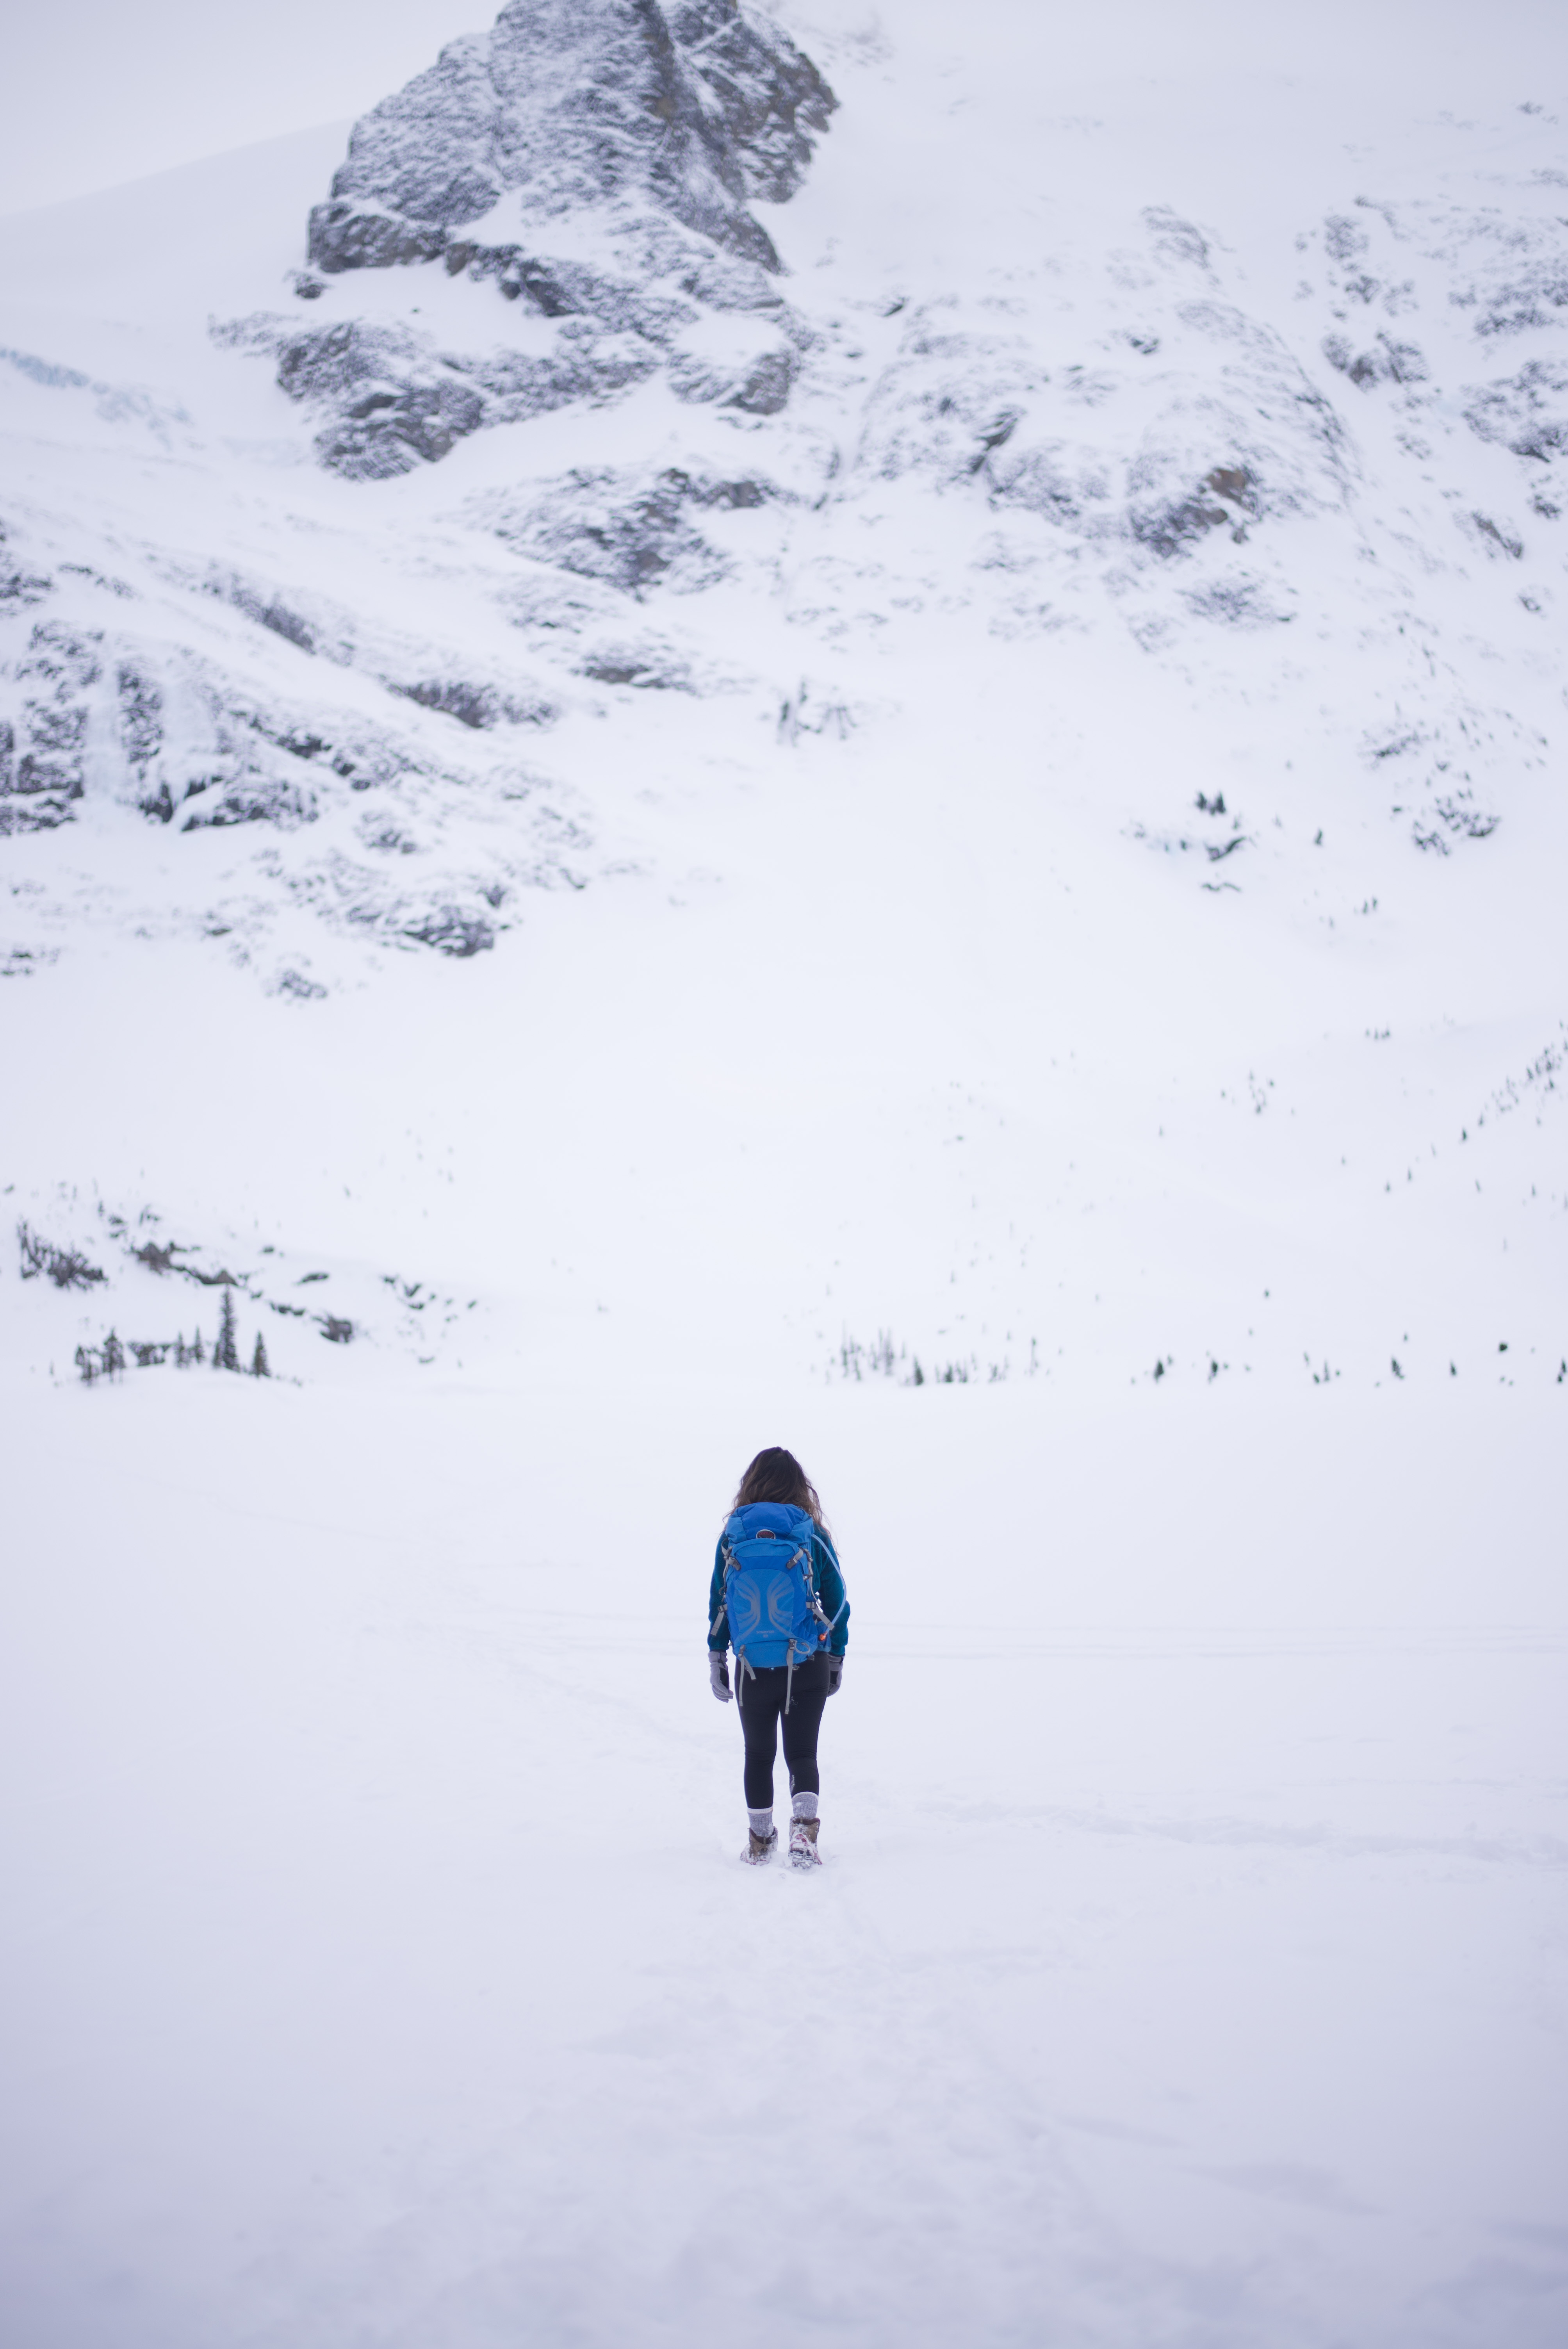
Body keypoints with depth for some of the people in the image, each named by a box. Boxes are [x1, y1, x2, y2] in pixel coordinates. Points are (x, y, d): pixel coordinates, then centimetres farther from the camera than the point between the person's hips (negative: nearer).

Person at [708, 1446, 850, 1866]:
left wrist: (716, 1658, 9)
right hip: (807, 1669, -1)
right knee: (802, 1753, 9)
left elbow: (718, 1600, 1)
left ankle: (760, 1840, 24)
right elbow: (836, 1602, 0)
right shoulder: (813, 1537, -5)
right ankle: (804, 1827, -11)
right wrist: (836, 1658, 11)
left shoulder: (733, 1536, -4)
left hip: (751, 1670, 1)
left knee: (758, 1755, 17)